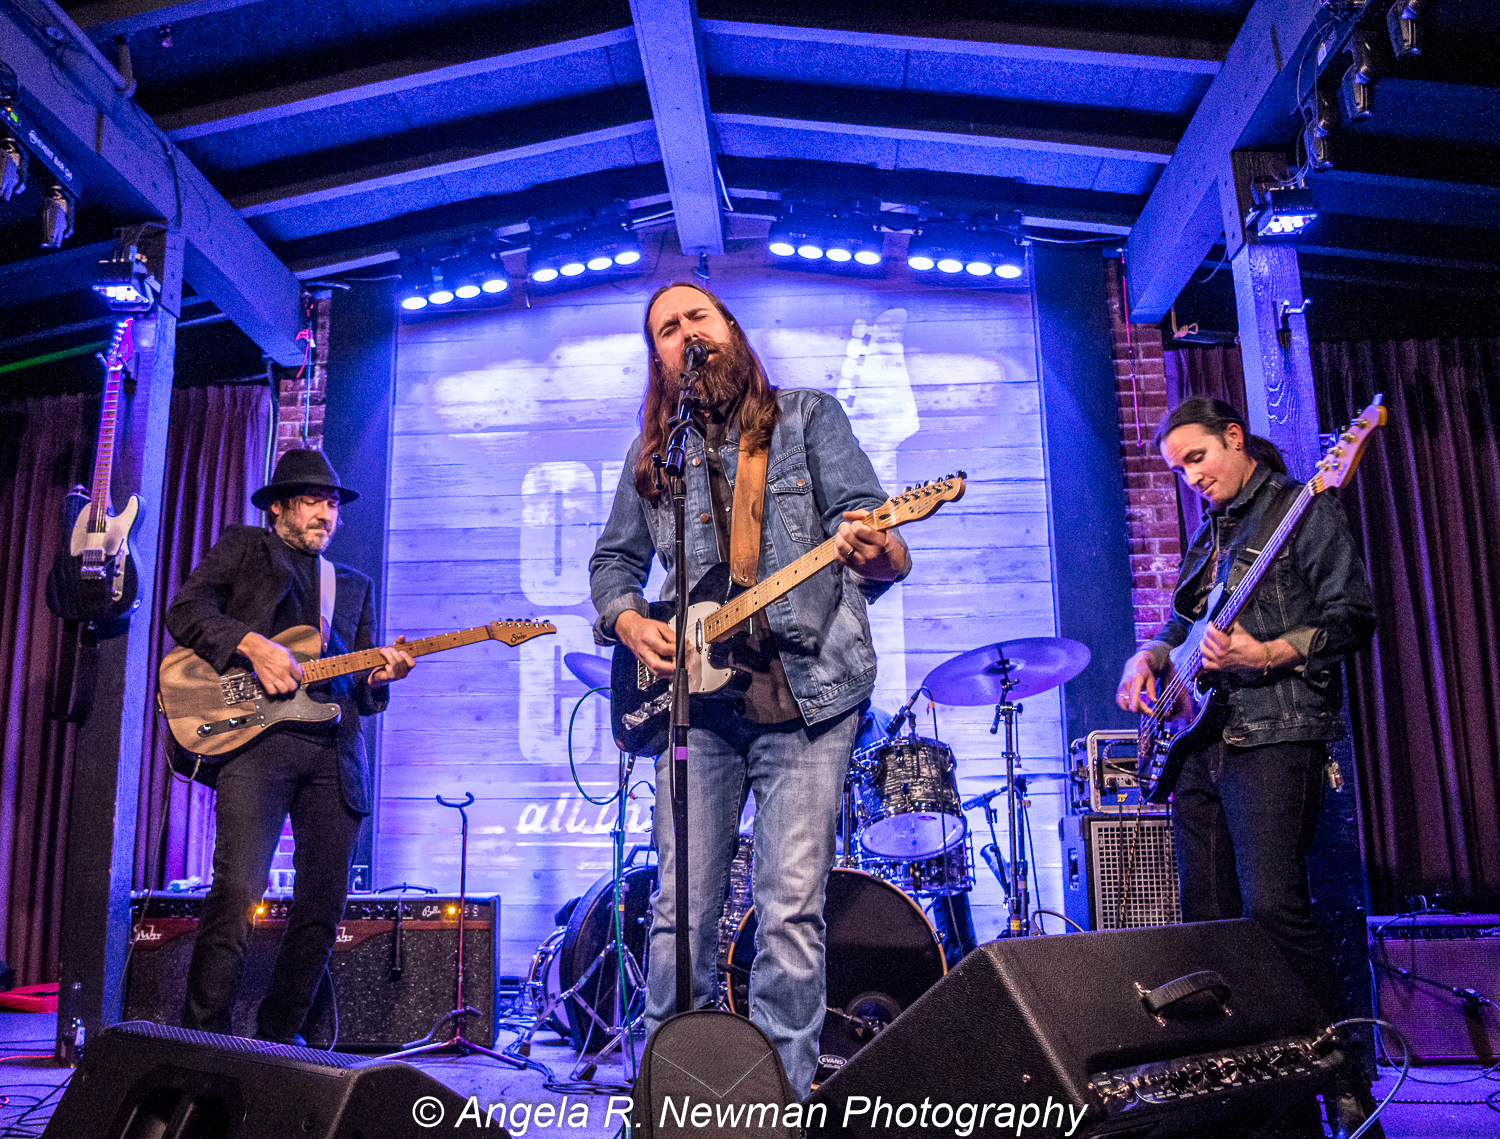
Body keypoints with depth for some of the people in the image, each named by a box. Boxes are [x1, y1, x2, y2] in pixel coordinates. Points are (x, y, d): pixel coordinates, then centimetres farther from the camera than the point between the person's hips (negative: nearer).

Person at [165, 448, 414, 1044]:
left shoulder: (354, 584, 27)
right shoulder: (242, 547, 17)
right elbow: (185, 612, 2)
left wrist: (378, 677, 0)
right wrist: (253, 644, -13)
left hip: (335, 752, 5)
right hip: (256, 733, -4)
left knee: (323, 905, 3)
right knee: (238, 889, -15)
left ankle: (277, 1036, 17)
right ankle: (202, 1036, -3)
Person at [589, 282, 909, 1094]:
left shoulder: (809, 416, 9)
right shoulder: (651, 454, 18)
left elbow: (865, 522, -3)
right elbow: (612, 561, 22)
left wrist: (877, 553, -27)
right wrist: (629, 622, 1)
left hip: (805, 690, -2)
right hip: (696, 695, 3)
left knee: (792, 908, -4)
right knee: (682, 910, 4)